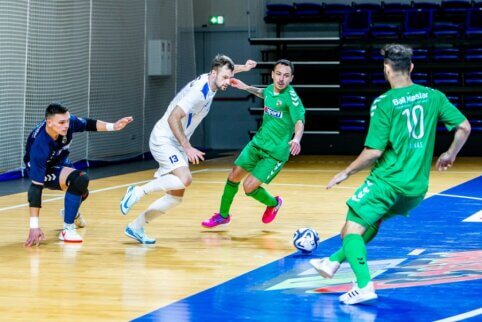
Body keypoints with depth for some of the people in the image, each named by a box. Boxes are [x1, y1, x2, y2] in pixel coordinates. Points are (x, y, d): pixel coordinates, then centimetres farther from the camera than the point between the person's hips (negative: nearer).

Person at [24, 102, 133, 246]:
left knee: (81, 191, 26)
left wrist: (112, 126, -8)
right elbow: (36, 186, -42)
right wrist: (34, 226, -44)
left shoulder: (67, 121, -29)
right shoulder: (39, 146, -42)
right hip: (40, 169, -7)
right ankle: (67, 229, -20)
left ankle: (70, 212, 61)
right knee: (80, 180, -32)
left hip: (60, 162, 7)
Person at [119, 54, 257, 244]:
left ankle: (135, 227, 15)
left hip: (176, 145, 10)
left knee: (176, 196, 6)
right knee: (185, 179, -31)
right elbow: (173, 118, -27)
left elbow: (223, 71, 32)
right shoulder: (199, 92, -23)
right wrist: (187, 147, -26)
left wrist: (242, 68, 23)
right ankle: (139, 191, -12)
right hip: (163, 140, -10)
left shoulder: (209, 79, 5)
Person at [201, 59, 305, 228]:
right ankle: (223, 215, 29)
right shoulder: (270, 89, -2)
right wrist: (247, 88, 23)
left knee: (249, 187, -11)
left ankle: (273, 203, 21)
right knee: (234, 176, 6)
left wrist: (296, 139, -55)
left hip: (276, 153, -6)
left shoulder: (291, 96, -22)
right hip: (257, 143, 6)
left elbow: (300, 121, -36)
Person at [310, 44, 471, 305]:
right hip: (417, 186, 7)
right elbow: (464, 127, 2)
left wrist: (346, 173, -1)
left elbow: (374, 151, -15)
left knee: (351, 229, -3)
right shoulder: (433, 96, 2)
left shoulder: (384, 103, -12)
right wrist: (450, 155, 20)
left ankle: (364, 286, -21)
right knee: (372, 222, 27)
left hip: (387, 180, -7)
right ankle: (333, 263, 39)